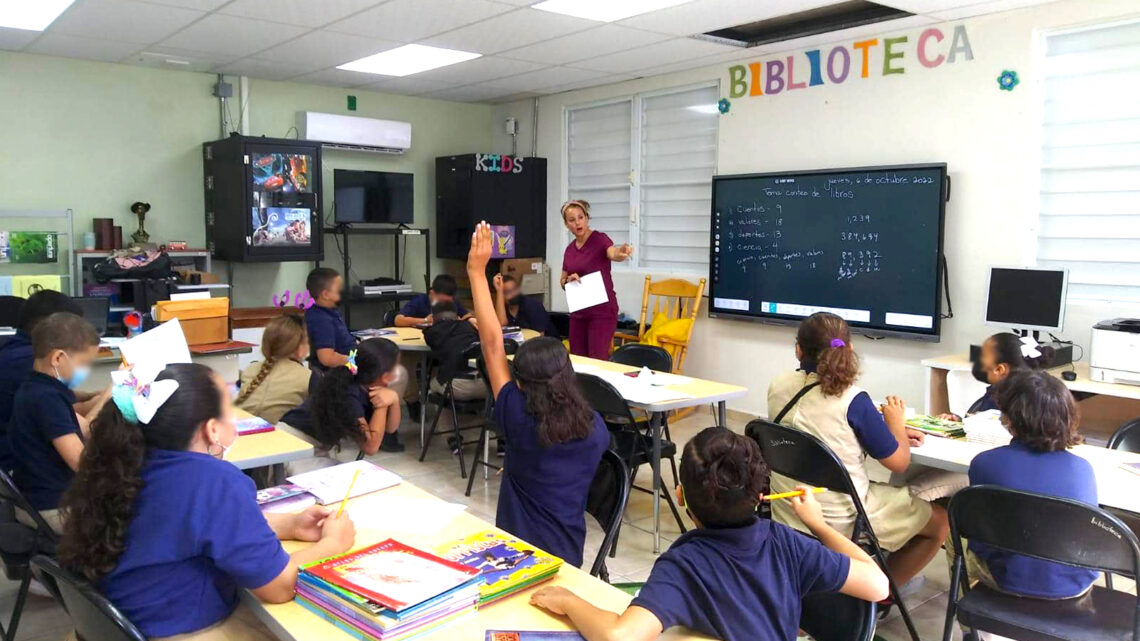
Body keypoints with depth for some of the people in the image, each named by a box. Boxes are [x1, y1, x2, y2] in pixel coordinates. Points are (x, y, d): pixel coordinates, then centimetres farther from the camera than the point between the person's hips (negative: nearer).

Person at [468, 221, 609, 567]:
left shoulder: (520, 421, -20)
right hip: (569, 551, 5)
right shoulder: (595, 426, -7)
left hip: (522, 549, -5)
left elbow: (492, 344, -18)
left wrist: (477, 272, -14)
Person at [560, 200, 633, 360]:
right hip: (578, 312, 7)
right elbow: (563, 282, 17)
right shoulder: (570, 249, 9)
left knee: (597, 362, -10)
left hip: (602, 311, -6)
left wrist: (621, 253, -57)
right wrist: (569, 280, -6)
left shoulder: (600, 239, -11)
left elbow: (613, 254, -34)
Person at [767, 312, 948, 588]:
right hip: (842, 524, -6)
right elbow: (899, 462, -11)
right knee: (940, 519, 18)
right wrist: (896, 423, 9)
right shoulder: (852, 400, -21)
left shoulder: (778, 387, -4)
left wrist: (891, 433, 12)